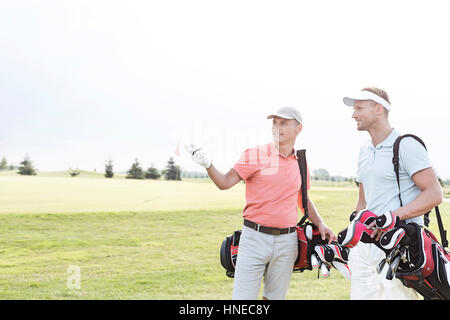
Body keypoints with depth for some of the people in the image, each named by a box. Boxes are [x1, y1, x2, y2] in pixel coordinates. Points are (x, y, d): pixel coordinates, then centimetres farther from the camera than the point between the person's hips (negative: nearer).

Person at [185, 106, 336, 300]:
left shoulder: (300, 163, 10)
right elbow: (225, 182, -12)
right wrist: (207, 164, -29)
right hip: (255, 237, -4)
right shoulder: (256, 154, -3)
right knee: (243, 297, -4)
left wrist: (320, 224, 11)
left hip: (287, 240, 4)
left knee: (275, 296, 12)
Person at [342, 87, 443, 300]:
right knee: (359, 294, 5)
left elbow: (434, 194, -13)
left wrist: (393, 216, -23)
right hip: (364, 246, 7)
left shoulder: (406, 145, -6)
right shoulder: (364, 151, 19)